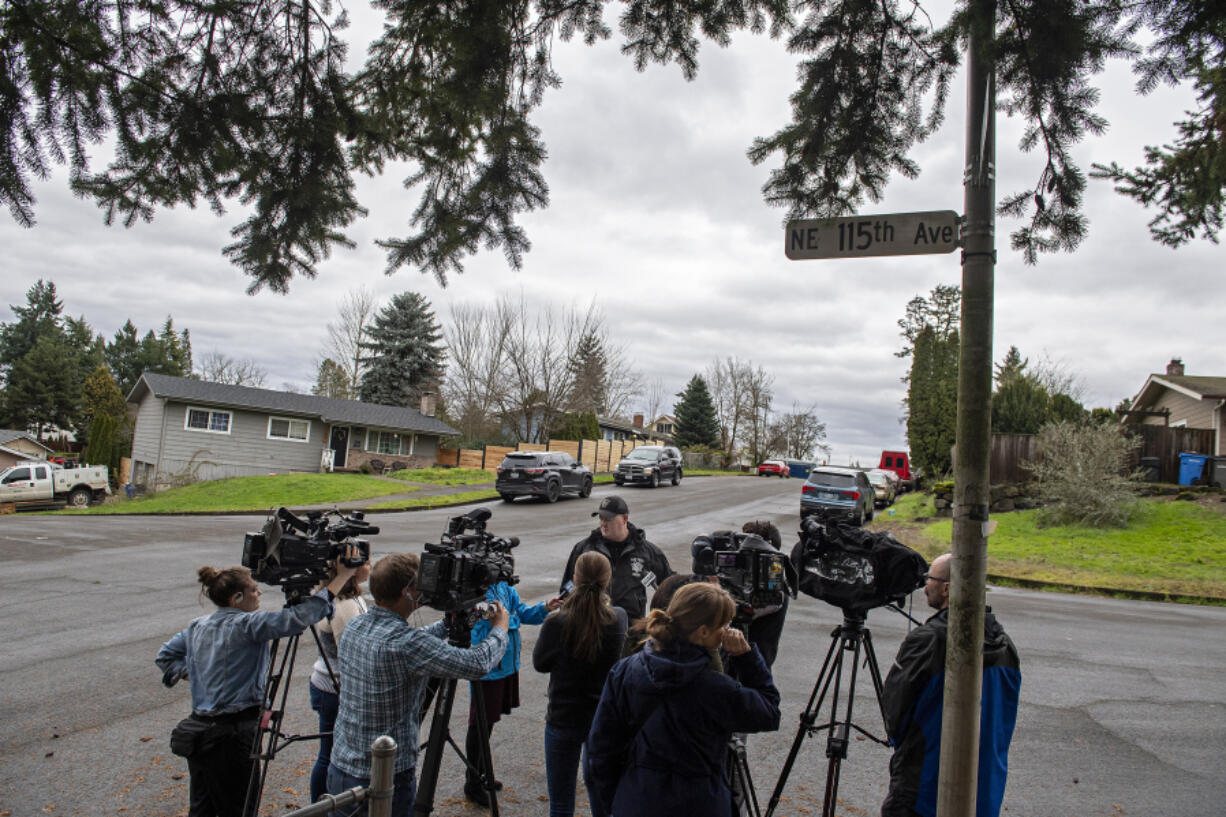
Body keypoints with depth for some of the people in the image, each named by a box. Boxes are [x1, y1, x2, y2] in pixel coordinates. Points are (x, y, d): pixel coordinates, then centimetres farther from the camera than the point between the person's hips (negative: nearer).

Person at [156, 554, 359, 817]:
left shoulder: (197, 626, 9)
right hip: (232, 736, -8)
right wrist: (342, 576, -25)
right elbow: (299, 617, -27)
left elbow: (165, 655, 22)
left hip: (197, 731, 8)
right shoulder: (246, 624, -16)